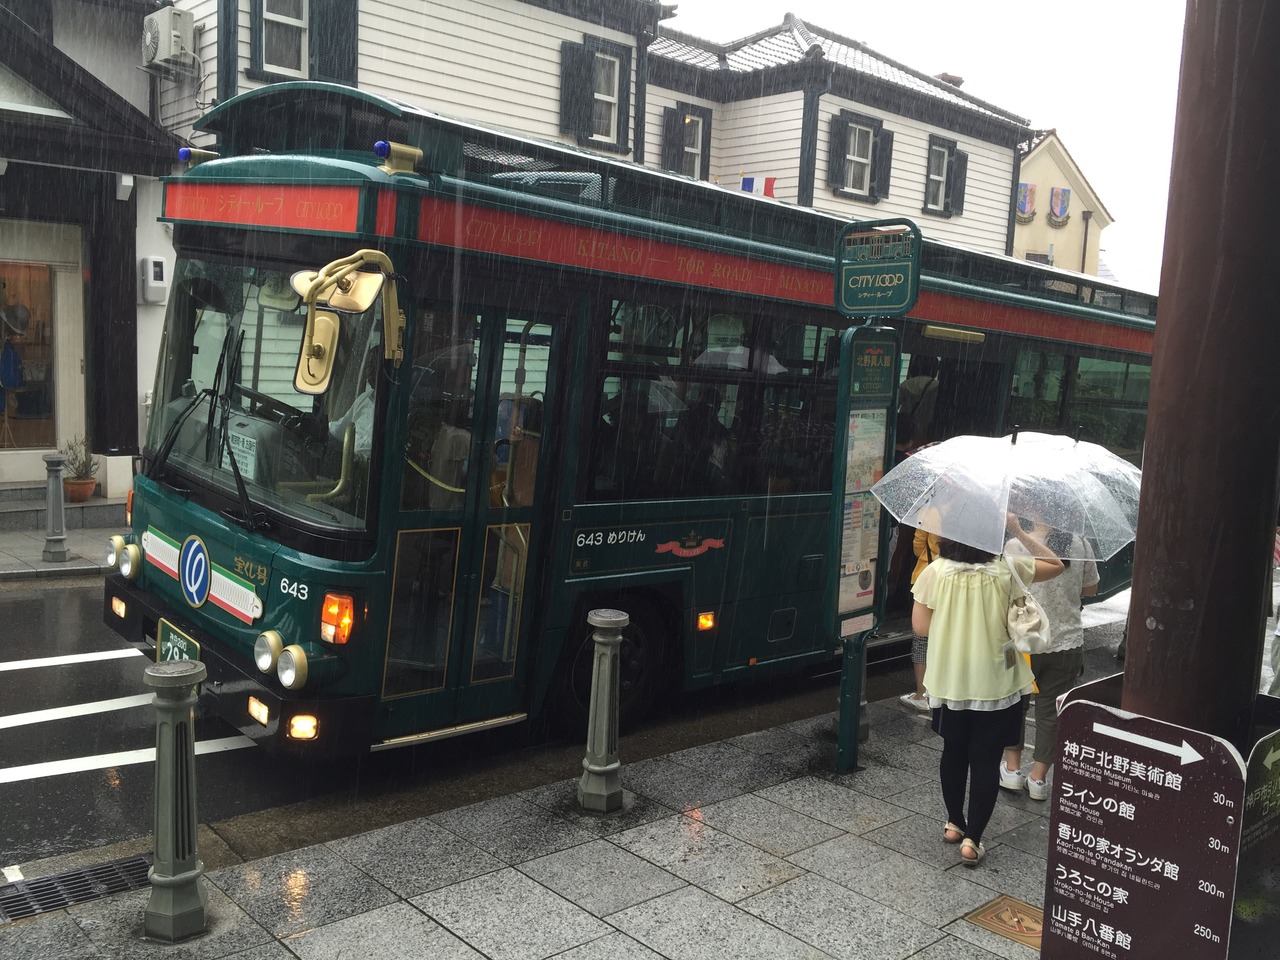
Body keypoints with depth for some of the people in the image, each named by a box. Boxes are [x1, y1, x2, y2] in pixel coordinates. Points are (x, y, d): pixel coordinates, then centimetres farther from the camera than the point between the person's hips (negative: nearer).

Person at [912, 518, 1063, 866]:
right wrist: (1018, 531, 2)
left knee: (953, 752, 20)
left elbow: (921, 627, -7)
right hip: (994, 684, -2)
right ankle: (972, 839, 10)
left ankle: (954, 823, 34)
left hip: (949, 682, 2)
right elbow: (1055, 565, 4)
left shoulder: (934, 573, -13)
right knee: (986, 761, 8)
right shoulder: (1005, 571, -13)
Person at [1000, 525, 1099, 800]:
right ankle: (1039, 777, 19)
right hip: (1067, 643, 2)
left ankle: (1012, 768, 23)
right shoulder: (1080, 545, -6)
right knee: (1051, 710, 13)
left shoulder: (1016, 546, -18)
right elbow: (1090, 589, 7)